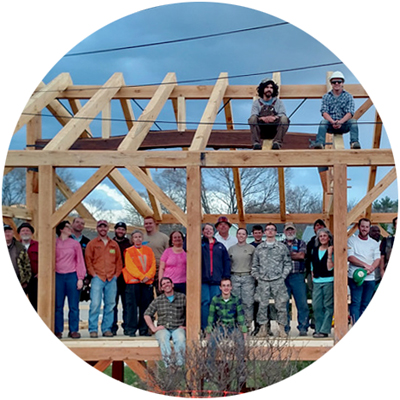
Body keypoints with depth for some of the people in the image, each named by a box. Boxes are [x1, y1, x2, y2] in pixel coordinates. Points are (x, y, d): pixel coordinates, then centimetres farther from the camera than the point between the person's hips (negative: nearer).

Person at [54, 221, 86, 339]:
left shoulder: (75, 244, 10)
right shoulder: (54, 243, 9)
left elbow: (80, 261, 9)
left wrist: (80, 278, 0)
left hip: (72, 276, 0)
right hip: (58, 276, 0)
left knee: (73, 306, -1)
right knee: (58, 305, 1)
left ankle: (73, 330, 4)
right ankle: (58, 331, 7)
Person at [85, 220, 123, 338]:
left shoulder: (114, 245, 15)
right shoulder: (92, 244, 7)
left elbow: (119, 261, 17)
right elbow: (88, 261, 4)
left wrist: (116, 274, 6)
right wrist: (93, 274, -5)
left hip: (112, 279, 3)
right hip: (98, 278, -3)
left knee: (110, 305, 3)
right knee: (95, 304, -10)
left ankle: (107, 329, 10)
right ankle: (93, 329, -5)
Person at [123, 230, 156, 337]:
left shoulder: (148, 250, 13)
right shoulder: (129, 251, 4)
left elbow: (153, 265, 6)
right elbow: (130, 267, -5)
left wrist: (147, 276, -10)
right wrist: (141, 277, -14)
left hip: (147, 282, 3)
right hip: (133, 282, -3)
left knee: (145, 306, 3)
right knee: (132, 306, -4)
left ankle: (144, 329, 9)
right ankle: (130, 330, 0)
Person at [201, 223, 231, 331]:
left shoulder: (220, 246, 15)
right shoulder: (199, 244, 10)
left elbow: (226, 262, 12)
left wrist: (226, 277, 2)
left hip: (216, 280, 2)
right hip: (203, 279, -2)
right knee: (205, 302, -7)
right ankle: (205, 328, -3)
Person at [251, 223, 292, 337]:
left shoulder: (282, 247, 7)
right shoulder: (259, 248, 12)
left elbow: (288, 263, 6)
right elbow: (255, 265, 15)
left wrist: (283, 276, -3)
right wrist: (257, 277, 4)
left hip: (278, 281, -1)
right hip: (263, 281, 2)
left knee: (281, 304, -2)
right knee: (262, 304, 2)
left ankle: (282, 328, 5)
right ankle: (263, 328, 10)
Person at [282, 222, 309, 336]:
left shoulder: (301, 243, 13)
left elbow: (301, 255, -5)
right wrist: (294, 254, -4)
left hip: (298, 276, -1)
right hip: (283, 277, 1)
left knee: (302, 303, -6)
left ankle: (303, 327, 0)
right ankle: (285, 328, 9)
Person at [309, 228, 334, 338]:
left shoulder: (332, 250, -3)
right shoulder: (314, 250, 11)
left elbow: (330, 268, -11)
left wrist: (329, 255, -16)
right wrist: (313, 277, 14)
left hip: (329, 281, -5)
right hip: (317, 281, 5)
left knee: (328, 306, -2)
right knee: (316, 306, 2)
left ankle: (324, 330, -1)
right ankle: (318, 329, 12)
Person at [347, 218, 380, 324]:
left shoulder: (374, 243, 16)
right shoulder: (351, 240, 4)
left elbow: (377, 259, 6)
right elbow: (350, 257, -8)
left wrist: (371, 268, -15)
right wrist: (365, 265, -16)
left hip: (370, 278, 4)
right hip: (355, 277, -4)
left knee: (366, 304, 6)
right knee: (356, 303, -9)